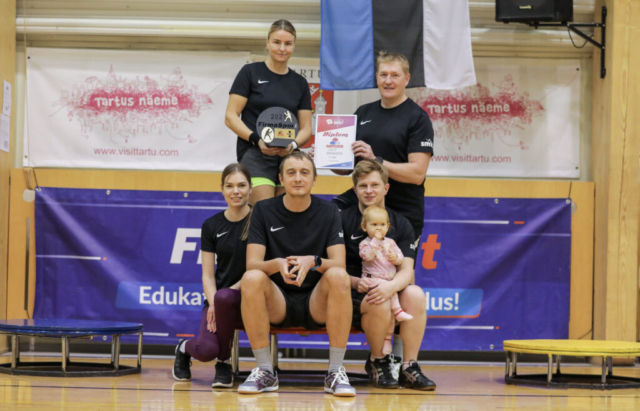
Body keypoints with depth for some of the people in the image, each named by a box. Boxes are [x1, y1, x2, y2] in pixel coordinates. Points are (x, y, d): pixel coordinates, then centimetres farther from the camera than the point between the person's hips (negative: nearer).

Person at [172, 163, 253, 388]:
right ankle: (184, 348, 15)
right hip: (217, 299, 2)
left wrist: (232, 290, -18)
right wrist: (213, 303, -14)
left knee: (224, 297, -39)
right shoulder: (212, 226, 6)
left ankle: (224, 363, -14)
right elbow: (208, 274, 4)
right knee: (206, 350, -27)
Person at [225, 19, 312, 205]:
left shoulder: (299, 83, 14)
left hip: (288, 158, 4)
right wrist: (256, 140, -16)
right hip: (255, 156, -4)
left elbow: (306, 128, 12)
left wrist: (293, 145, -10)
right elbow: (231, 117, -2)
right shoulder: (250, 73, 3)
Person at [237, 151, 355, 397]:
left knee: (338, 276, -31)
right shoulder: (264, 211, 2)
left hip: (317, 303, 0)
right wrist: (277, 264, -30)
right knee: (252, 279, -31)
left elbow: (339, 263, -8)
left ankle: (335, 372, -23)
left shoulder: (328, 212, 3)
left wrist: (313, 262, -30)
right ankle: (265, 371, -19)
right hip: (277, 303, 0)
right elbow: (252, 264, -7)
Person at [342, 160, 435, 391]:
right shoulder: (343, 220, 1)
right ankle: (377, 362, -8)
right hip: (353, 294, -3)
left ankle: (409, 367, -20)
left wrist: (391, 286, -27)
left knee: (415, 295, -29)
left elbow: (407, 271, -4)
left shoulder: (401, 225, 9)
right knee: (379, 303, -36)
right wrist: (357, 283, -25)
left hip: (388, 290, 3)